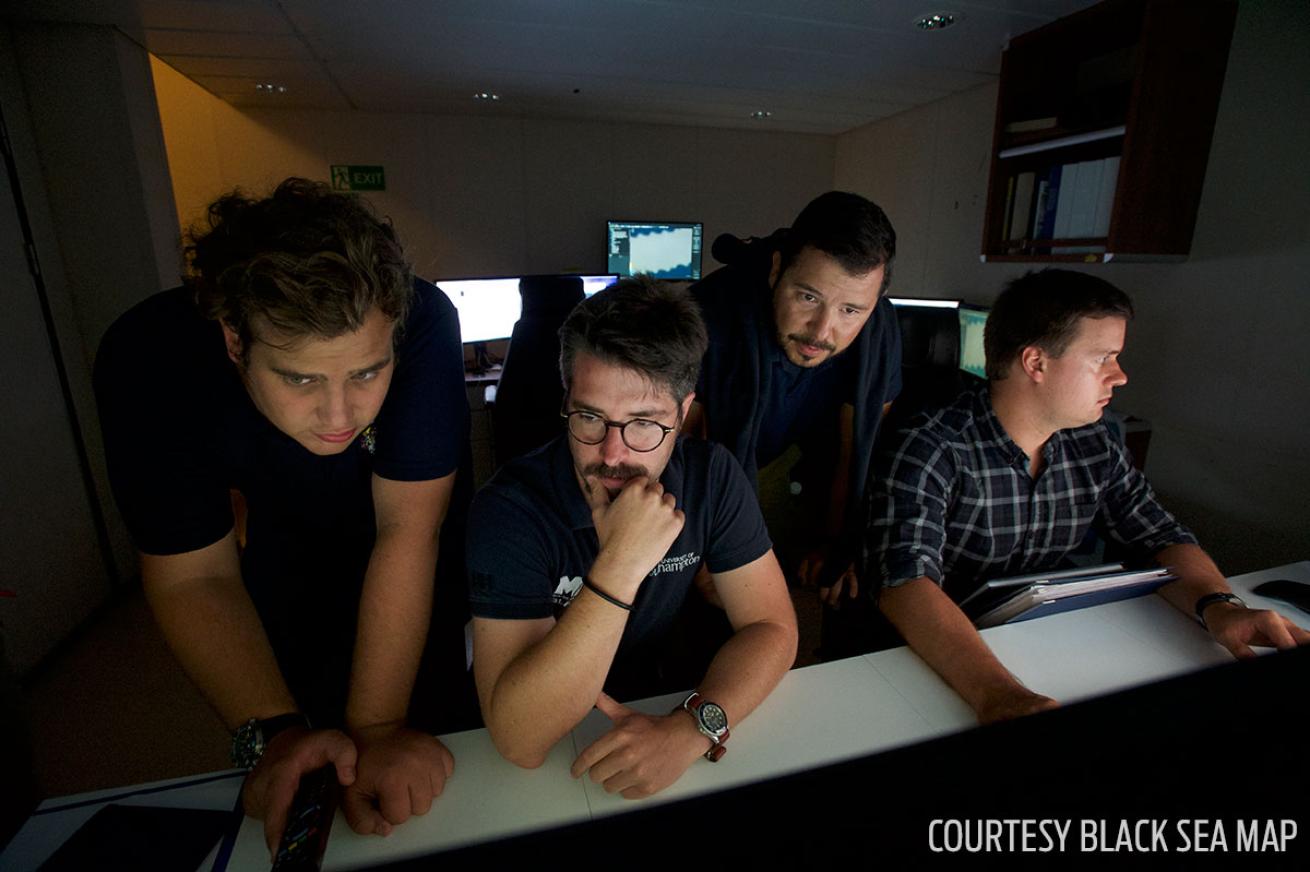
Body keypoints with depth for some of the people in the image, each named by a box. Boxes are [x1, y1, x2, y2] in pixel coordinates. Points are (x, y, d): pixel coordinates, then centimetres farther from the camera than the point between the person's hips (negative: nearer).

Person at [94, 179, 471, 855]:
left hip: (426, 566, 0)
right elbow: (195, 576, -23)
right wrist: (272, 733, -33)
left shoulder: (421, 322, -37)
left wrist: (378, 727, -35)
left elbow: (408, 528, -35)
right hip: (288, 540, 1)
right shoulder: (147, 362, -30)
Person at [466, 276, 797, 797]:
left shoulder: (712, 477, -12)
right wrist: (620, 564, -36)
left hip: (654, 704, 2)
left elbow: (771, 627, -9)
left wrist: (693, 729, -26)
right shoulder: (510, 510, -22)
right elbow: (520, 741, -27)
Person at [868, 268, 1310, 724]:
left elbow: (1162, 537, 10)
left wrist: (1219, 605, -12)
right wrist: (997, 693, -44)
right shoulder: (930, 450, -20)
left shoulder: (1096, 449, 3)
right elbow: (907, 581, -31)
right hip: (937, 665, -5)